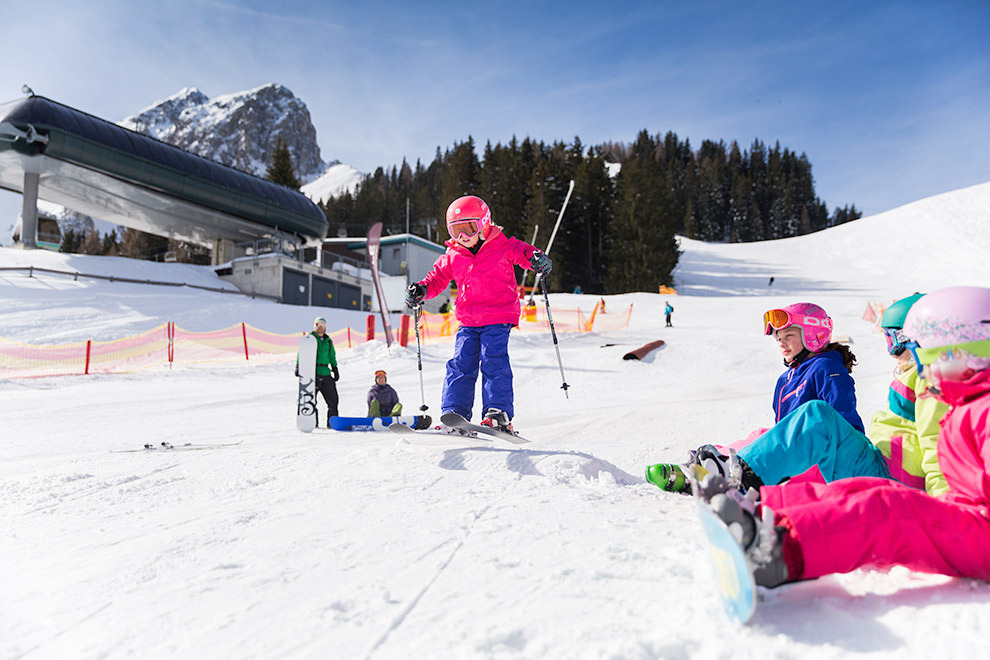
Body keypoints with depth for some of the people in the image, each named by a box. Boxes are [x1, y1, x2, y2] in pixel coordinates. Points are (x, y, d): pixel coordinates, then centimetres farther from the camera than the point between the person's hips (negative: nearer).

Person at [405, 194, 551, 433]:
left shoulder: (504, 247, 0)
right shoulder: (452, 257, 11)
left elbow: (524, 252, 0)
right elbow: (438, 277, 19)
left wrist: (538, 259, -23)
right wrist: (422, 289, 1)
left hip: (498, 319, -4)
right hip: (468, 322, 4)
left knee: (493, 362, -13)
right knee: (460, 364, -3)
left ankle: (499, 414, -10)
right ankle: (454, 413, -1)